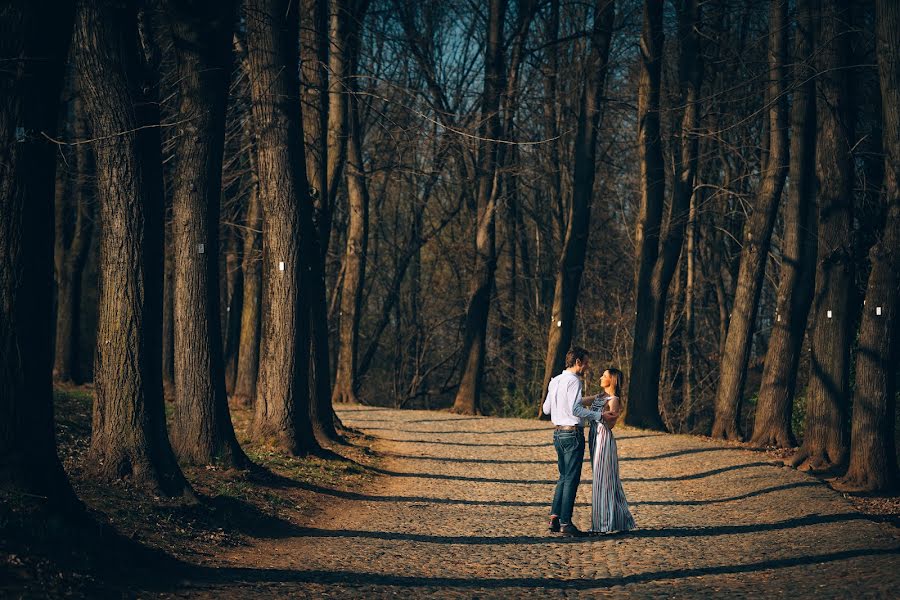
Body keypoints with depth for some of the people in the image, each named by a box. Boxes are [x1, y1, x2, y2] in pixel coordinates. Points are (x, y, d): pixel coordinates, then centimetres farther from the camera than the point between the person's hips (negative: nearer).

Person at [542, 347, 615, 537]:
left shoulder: (555, 381, 12)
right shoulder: (574, 381, -13)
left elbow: (546, 409, 17)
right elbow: (576, 409, -23)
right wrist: (599, 415, -19)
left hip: (558, 433, 9)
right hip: (573, 434, -9)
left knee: (564, 477, 16)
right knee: (572, 478, -5)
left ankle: (554, 517, 12)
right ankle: (565, 523, -5)